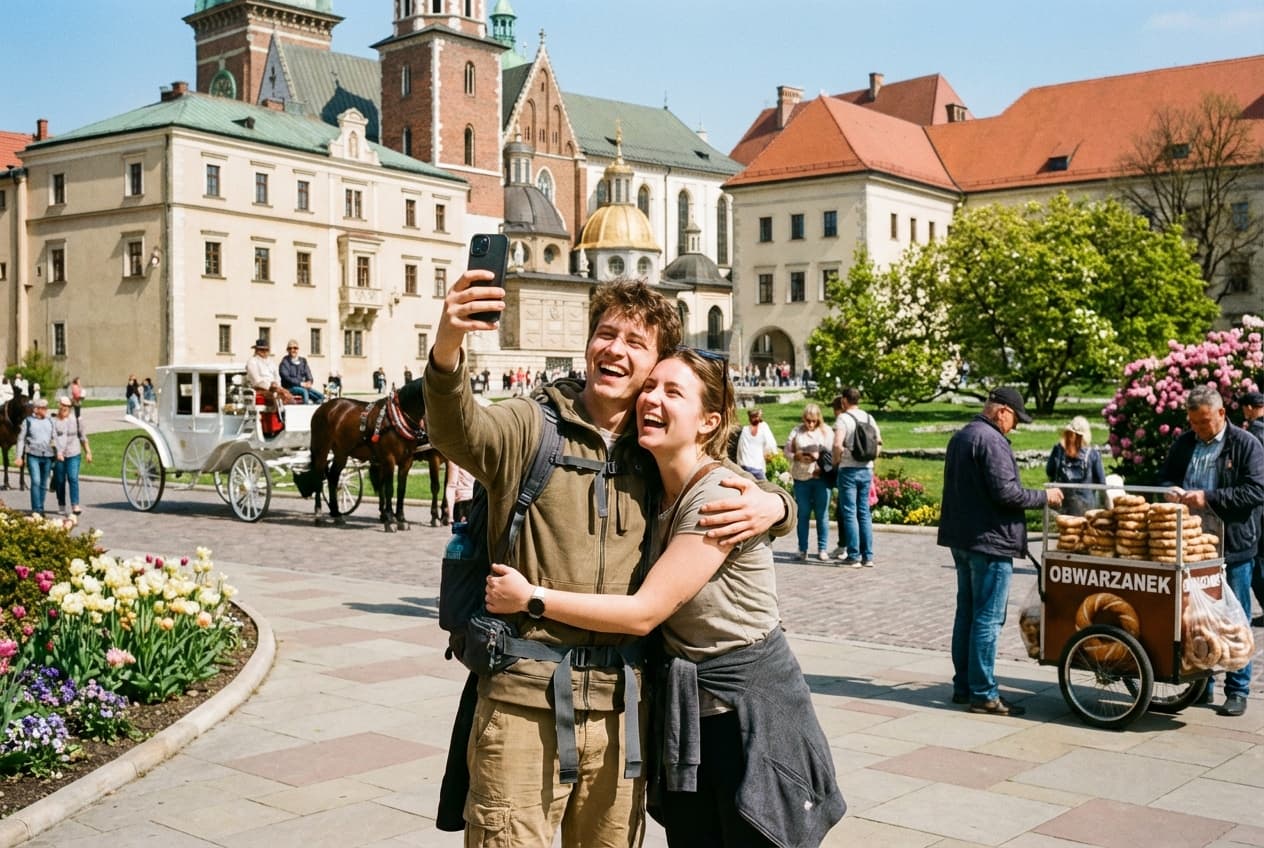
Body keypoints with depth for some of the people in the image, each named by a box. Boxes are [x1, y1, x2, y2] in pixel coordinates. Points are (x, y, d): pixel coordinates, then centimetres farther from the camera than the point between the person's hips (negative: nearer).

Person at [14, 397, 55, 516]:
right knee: (36, 481, -13)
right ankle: (36, 509, -11)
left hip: (47, 456, 4)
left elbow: (54, 438, 17)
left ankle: (40, 509, 17)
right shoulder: (28, 421, 1)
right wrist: (19, 456, -3)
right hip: (33, 456, -4)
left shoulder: (49, 422, 13)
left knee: (43, 484, 8)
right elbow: (21, 439, 2)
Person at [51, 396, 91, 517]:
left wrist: (88, 452, 14)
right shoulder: (54, 421, -2)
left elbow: (82, 437, 14)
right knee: (60, 481, 8)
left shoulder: (76, 420, 5)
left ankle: (75, 506, -16)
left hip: (73, 455, 0)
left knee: (73, 479, -12)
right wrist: (57, 452, -24)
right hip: (58, 456, 0)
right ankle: (61, 506, 23)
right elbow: (53, 438, -10)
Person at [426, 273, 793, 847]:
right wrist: (446, 352, -45)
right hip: (526, 702, -4)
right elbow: (457, 431, -24)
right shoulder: (531, 428, -3)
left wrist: (773, 506, -4)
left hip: (618, 707, 4)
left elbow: (750, 491, 21)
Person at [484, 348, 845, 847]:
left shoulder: (721, 496, -21)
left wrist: (532, 598, -20)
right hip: (682, 710, 7)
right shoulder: (652, 491, 3)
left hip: (753, 707, -7)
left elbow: (645, 612, -23)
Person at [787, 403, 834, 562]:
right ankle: (802, 549, 10)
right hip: (801, 478, 1)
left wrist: (820, 456, -15)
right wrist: (798, 457, -12)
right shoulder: (797, 432, 6)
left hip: (821, 476, 0)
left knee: (822, 514, 2)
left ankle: (823, 549, 9)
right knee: (803, 514, 4)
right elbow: (787, 451, 6)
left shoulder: (826, 432, 4)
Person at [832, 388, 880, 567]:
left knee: (849, 513, 0)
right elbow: (878, 440, 12)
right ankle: (868, 556, 10)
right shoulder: (869, 418, 9)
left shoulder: (843, 418, -10)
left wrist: (835, 461, -7)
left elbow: (837, 445, -22)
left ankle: (853, 556, -1)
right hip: (867, 469, 6)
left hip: (849, 469, -6)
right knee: (864, 513, 10)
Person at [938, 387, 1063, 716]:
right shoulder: (991, 441, -17)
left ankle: (963, 686, 20)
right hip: (989, 541, -10)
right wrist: (1044, 497, -8)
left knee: (966, 613, 14)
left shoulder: (959, 437, 15)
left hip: (961, 539, 10)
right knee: (988, 619, -6)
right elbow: (1006, 491, -22)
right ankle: (983, 694, -3)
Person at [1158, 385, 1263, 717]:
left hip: (1233, 547, -5)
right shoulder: (1184, 443, 9)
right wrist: (1171, 491, -5)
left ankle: (1237, 690, 14)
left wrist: (1208, 498, -20)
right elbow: (1165, 476, 19)